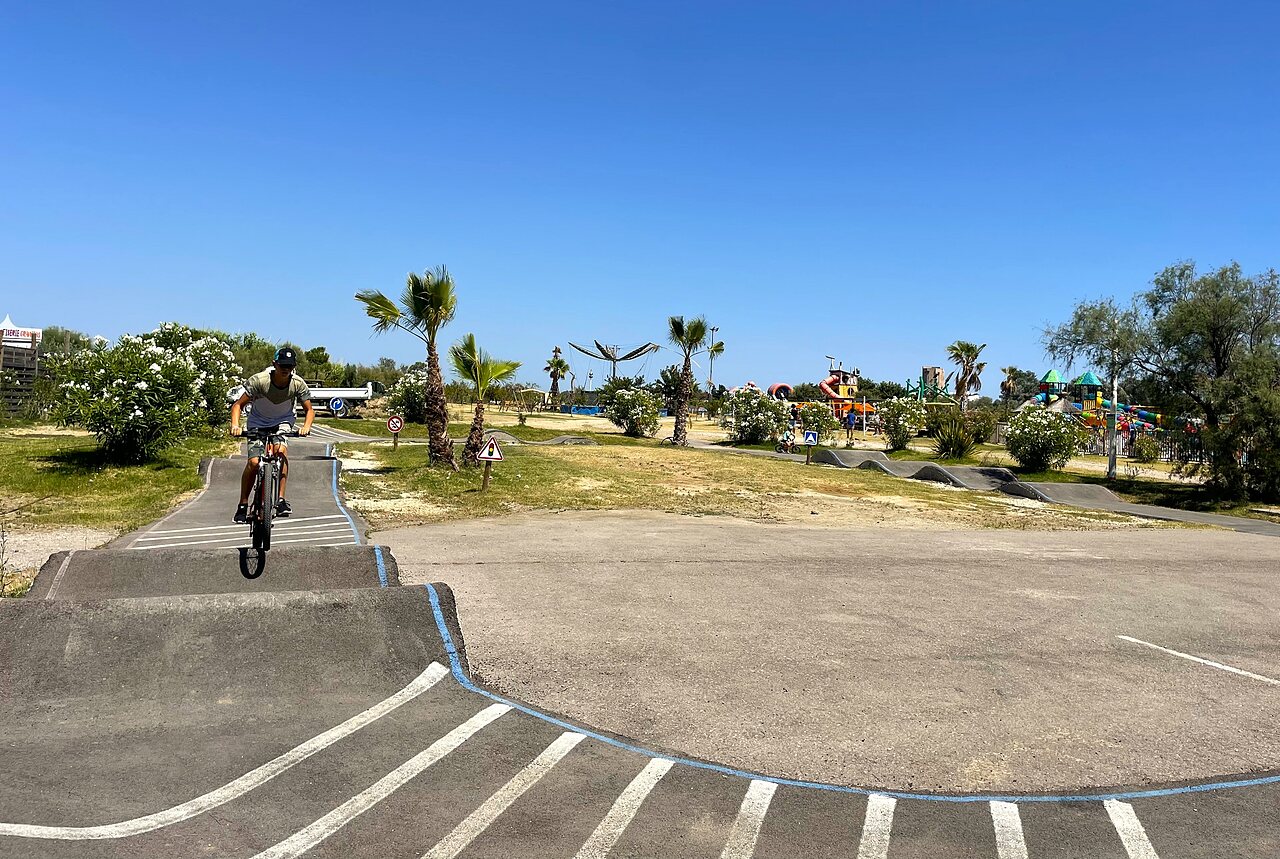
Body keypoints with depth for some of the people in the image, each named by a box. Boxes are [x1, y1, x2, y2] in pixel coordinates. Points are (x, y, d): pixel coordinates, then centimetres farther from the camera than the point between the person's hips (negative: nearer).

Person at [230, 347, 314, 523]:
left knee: (281, 451, -29)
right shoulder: (259, 380, -26)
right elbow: (238, 405, -18)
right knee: (253, 463, -14)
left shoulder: (298, 383, -21)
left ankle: (281, 500, -24)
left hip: (283, 422, 1)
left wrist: (306, 426, -30)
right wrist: (235, 425, -35)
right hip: (258, 423, -1)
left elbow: (309, 410, -10)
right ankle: (243, 506, 4)